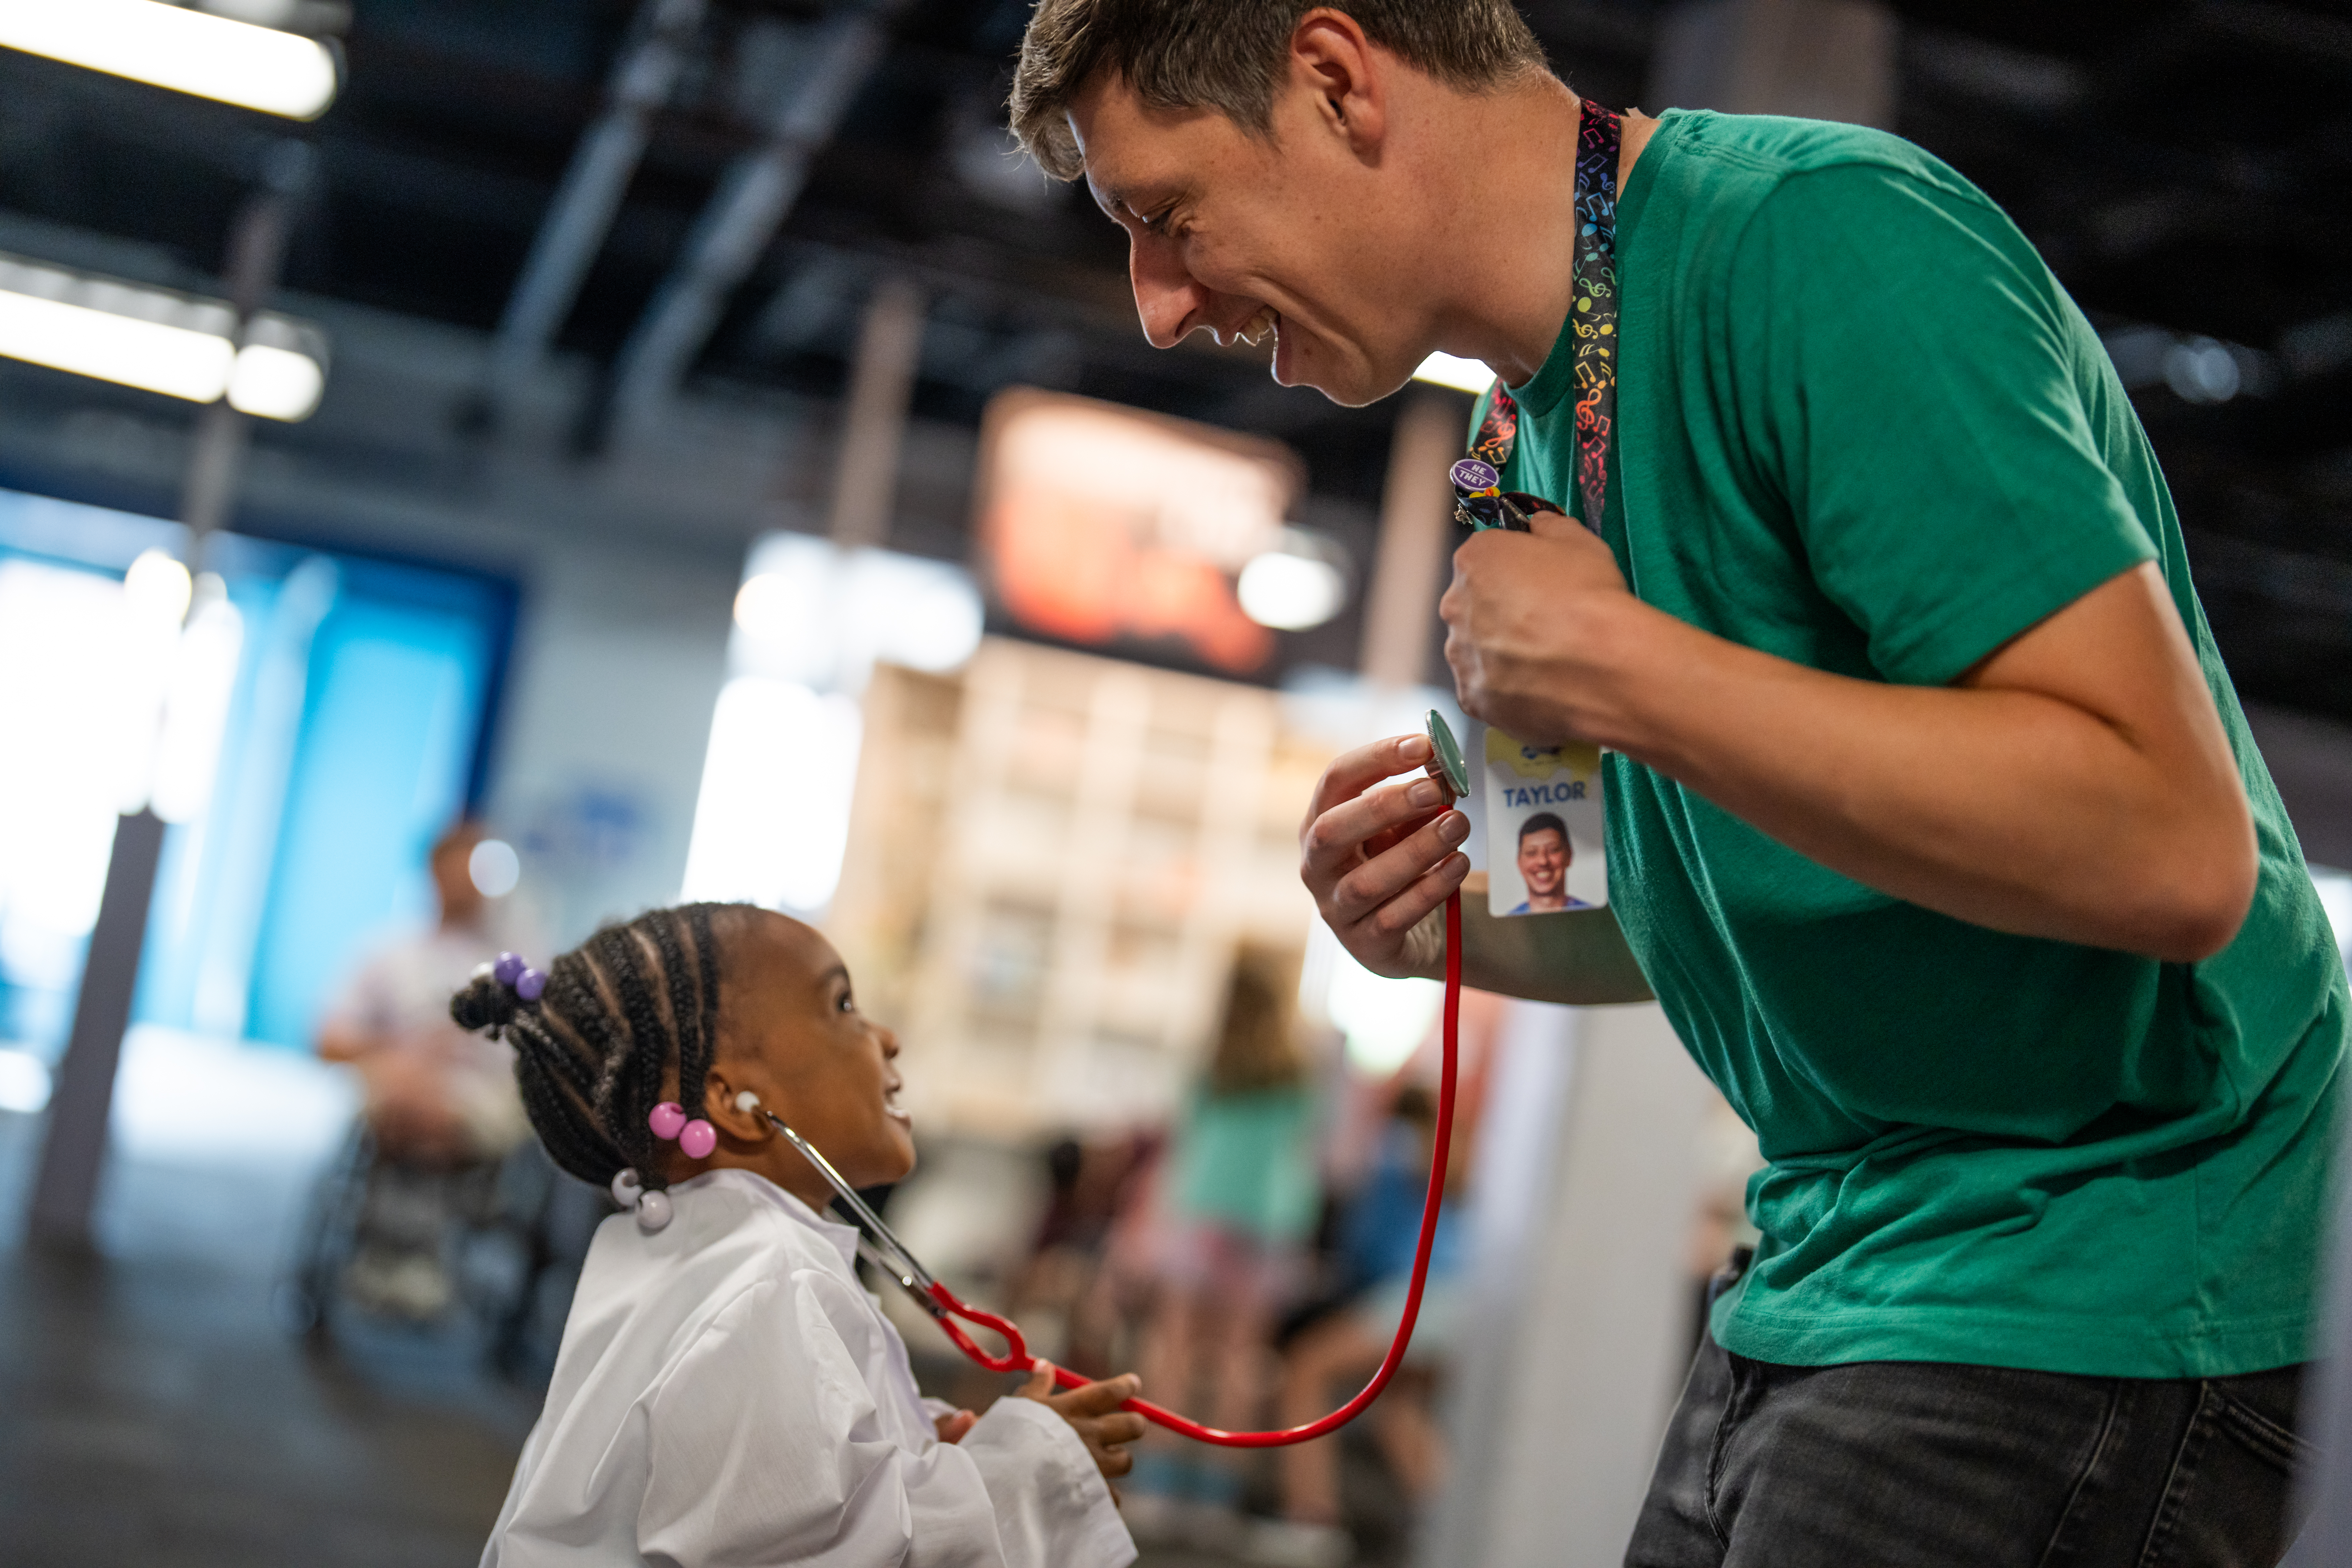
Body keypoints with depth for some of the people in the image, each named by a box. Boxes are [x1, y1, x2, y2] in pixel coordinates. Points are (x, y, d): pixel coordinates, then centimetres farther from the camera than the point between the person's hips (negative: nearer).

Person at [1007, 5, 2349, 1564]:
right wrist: (1471, 936, 0)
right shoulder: (1537, 433, 9)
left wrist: (1609, 664, -23)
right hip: (1831, 1269, 8)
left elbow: (2174, 852, -25)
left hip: (2094, 1288, -8)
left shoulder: (1823, 240, -19)